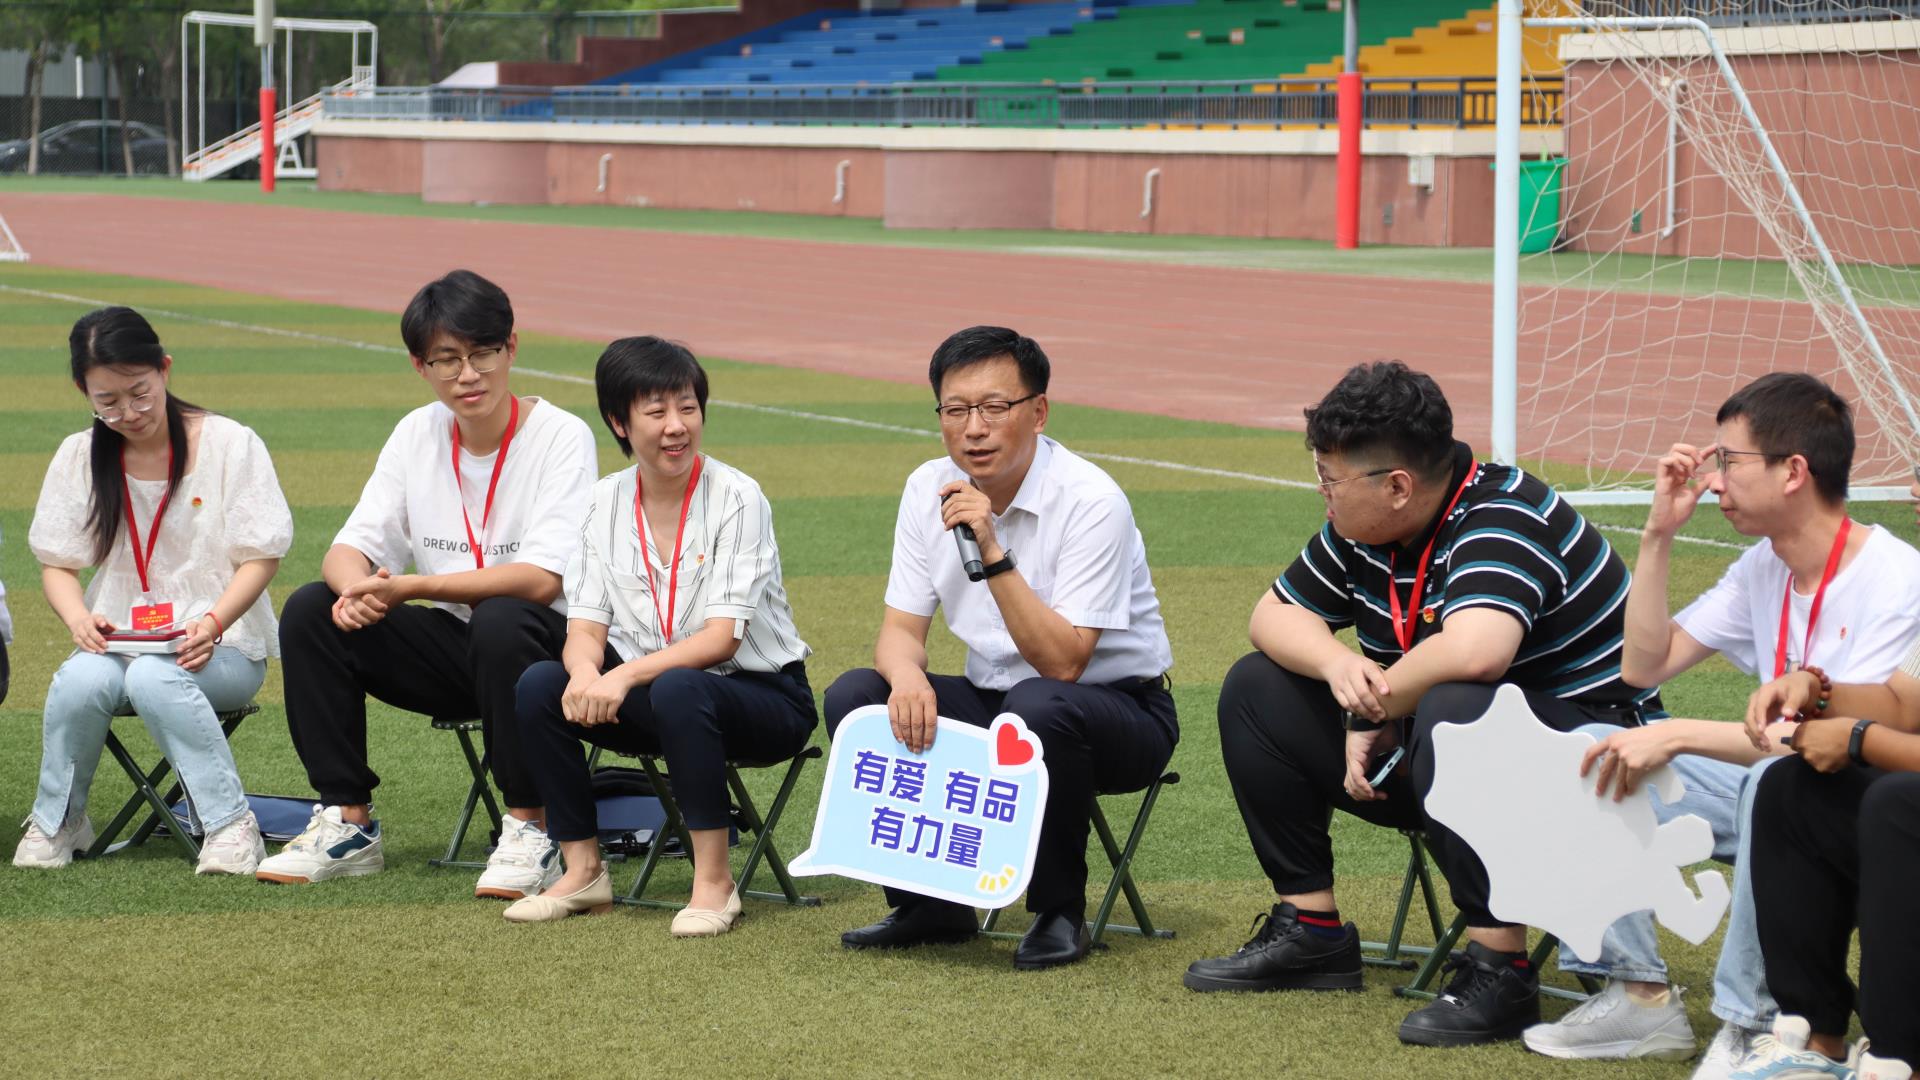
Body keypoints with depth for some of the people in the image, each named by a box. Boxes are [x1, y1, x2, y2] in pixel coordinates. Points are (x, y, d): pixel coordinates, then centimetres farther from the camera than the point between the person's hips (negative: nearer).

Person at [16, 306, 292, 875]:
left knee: (153, 678, -38)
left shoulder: (230, 444, -1)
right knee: (79, 680, -33)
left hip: (221, 649, -3)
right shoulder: (79, 456, 9)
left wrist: (212, 623, -21)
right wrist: (78, 617, -13)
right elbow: (56, 563, 10)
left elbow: (260, 557, -3)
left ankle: (230, 826, -26)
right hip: (115, 643, 3)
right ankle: (55, 823, -8)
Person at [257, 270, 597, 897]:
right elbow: (349, 548, 1)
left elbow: (539, 580, -23)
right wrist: (360, 587, -25)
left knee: (500, 622, -38)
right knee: (310, 610, -13)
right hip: (451, 644, 5)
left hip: (539, 644, -5)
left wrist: (409, 587, -27)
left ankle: (529, 830, -23)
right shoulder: (418, 434, 4)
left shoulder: (563, 437, -13)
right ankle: (348, 825, -7)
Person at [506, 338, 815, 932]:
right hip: (647, 692, 5)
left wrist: (627, 675, -33)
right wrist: (586, 671, -27)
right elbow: (585, 625, -3)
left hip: (761, 695, -5)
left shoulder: (736, 498, -14)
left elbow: (722, 637, -21)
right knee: (540, 685, -19)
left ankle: (714, 881, -25)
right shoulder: (607, 500, 1)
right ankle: (582, 869, -7)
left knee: (677, 690, -37)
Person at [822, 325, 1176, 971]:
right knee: (855, 695, -15)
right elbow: (900, 628, -2)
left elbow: (1061, 663, -28)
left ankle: (1059, 912, -16)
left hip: (1117, 706, -6)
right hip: (994, 699, 6)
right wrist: (907, 675, -26)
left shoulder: (1091, 501, -22)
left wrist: (992, 553, -37)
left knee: (1038, 705, -38)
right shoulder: (929, 490, -4)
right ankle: (930, 900, -2)